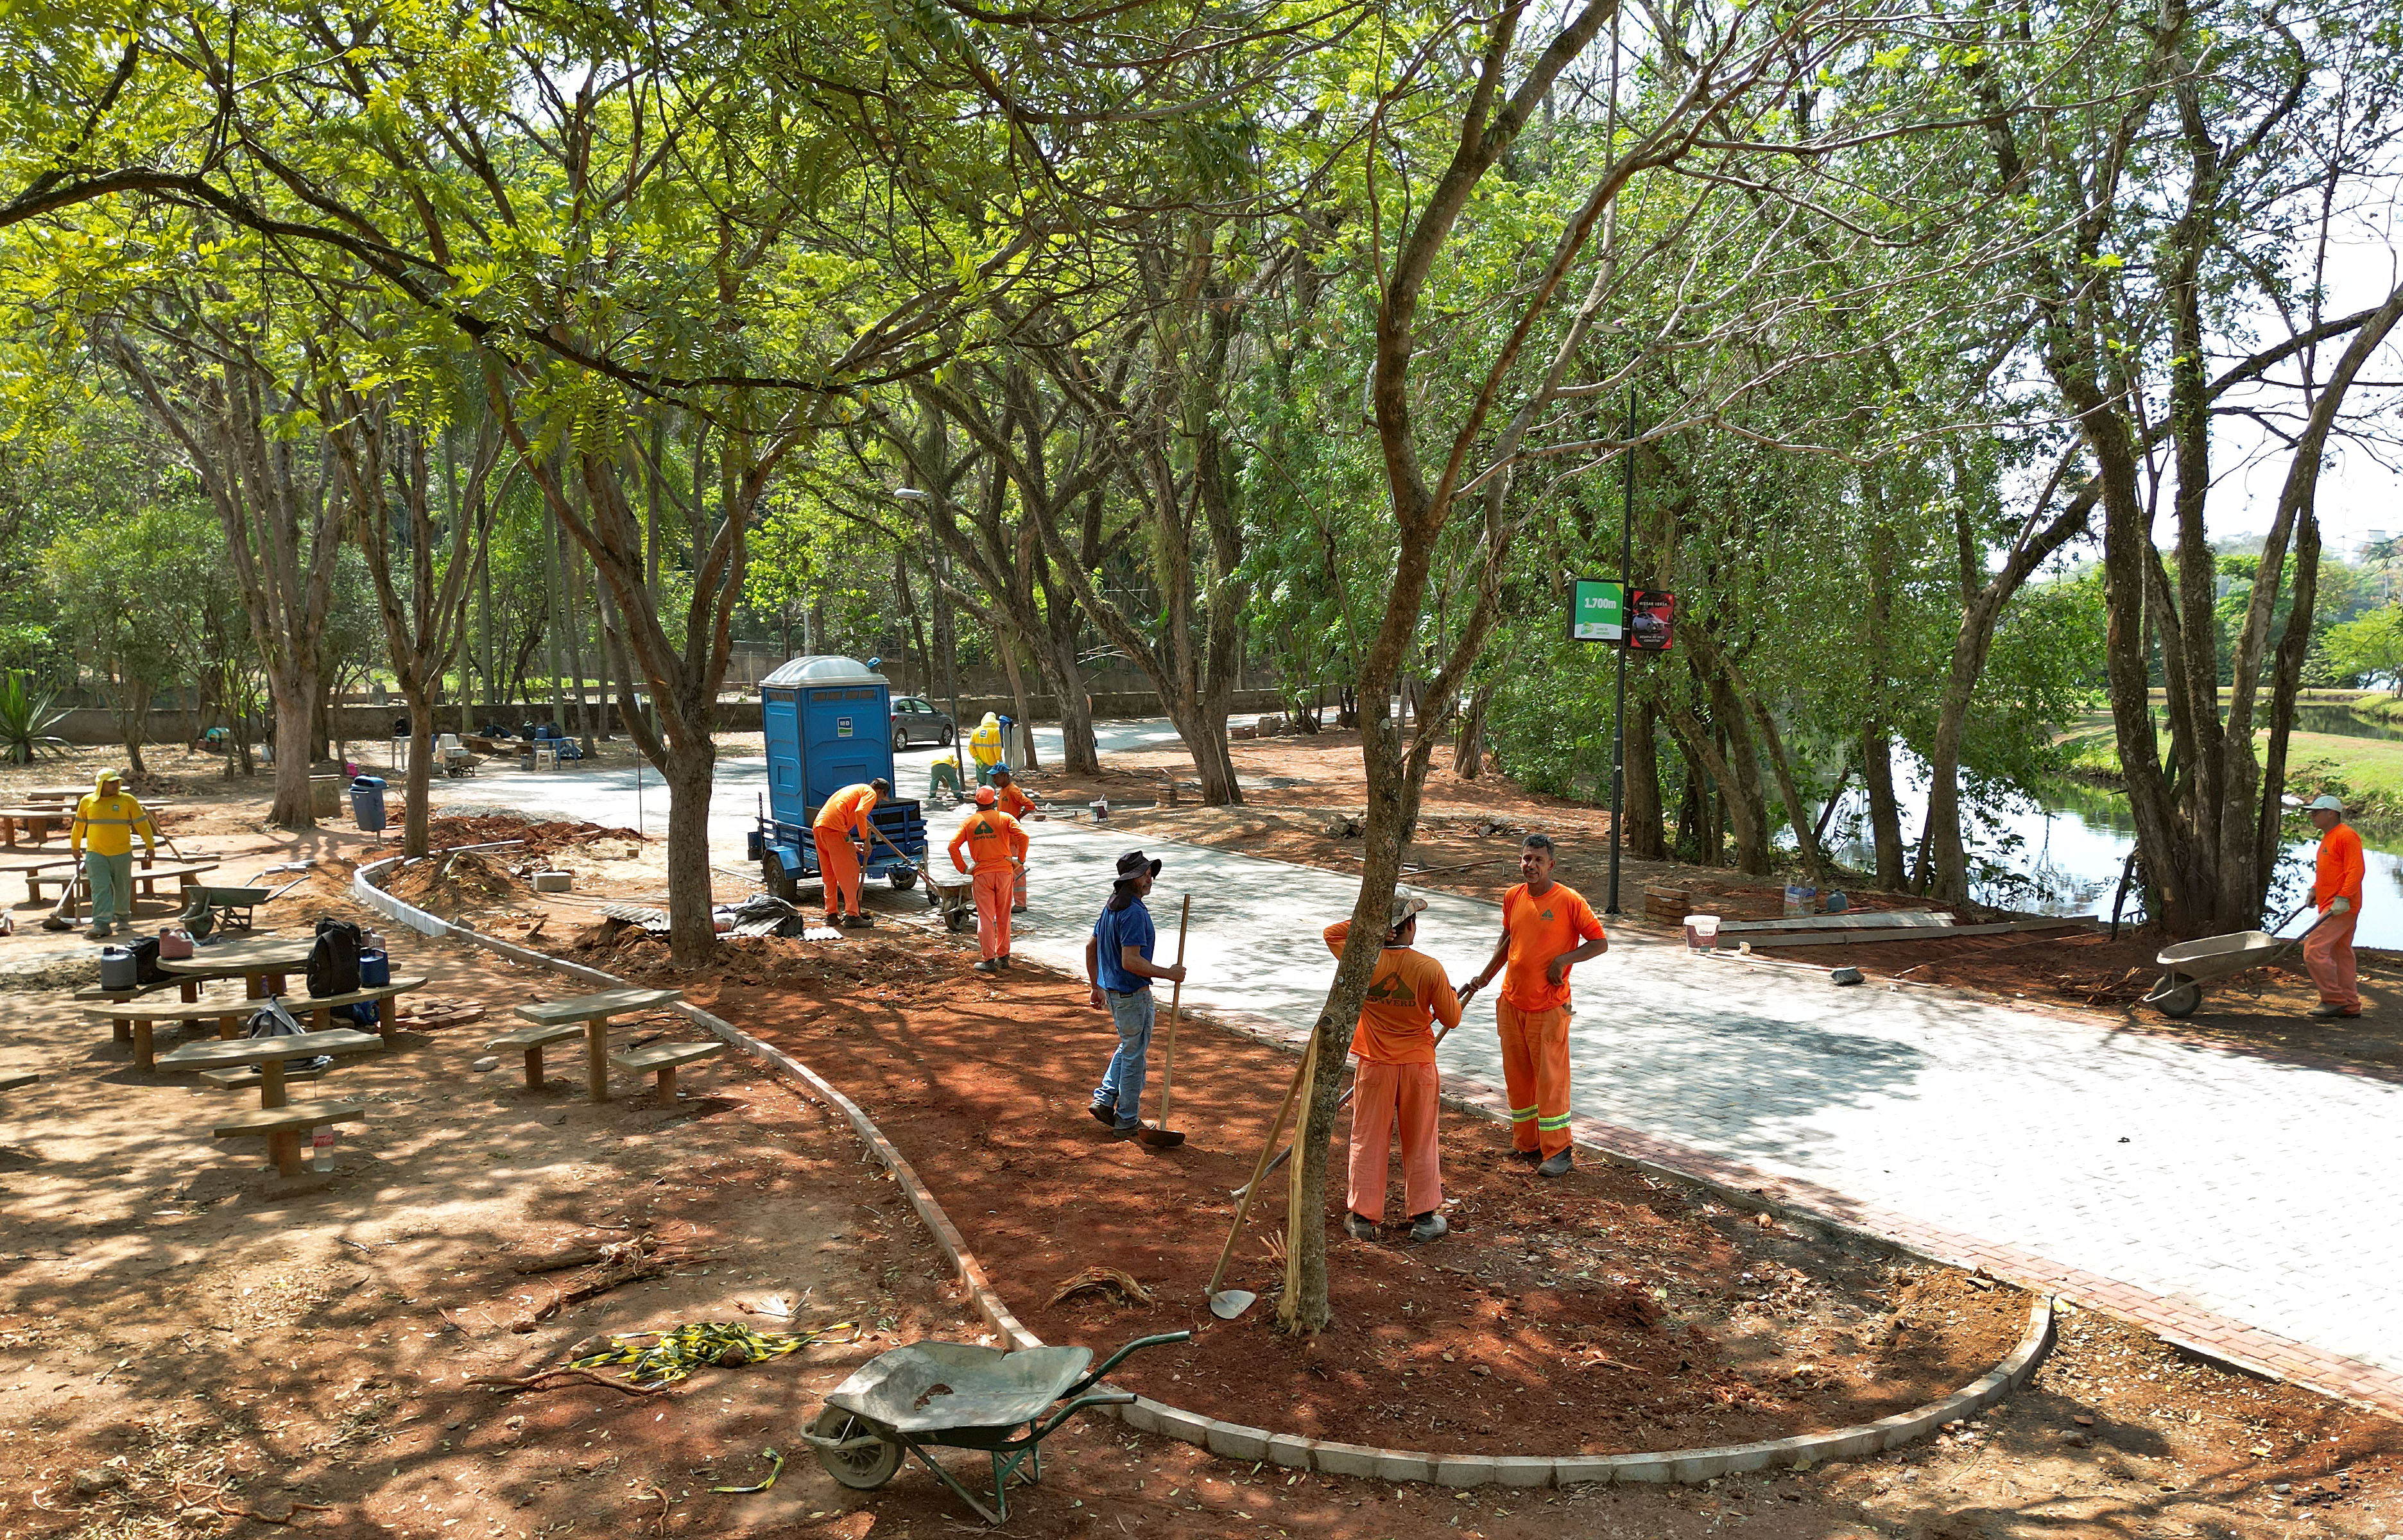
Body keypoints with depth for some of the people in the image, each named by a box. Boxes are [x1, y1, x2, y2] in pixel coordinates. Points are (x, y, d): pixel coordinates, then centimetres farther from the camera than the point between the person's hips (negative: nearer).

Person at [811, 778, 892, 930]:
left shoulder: (854, 790, 33)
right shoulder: (870, 793, 6)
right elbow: (860, 812, -14)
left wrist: (851, 844, 32)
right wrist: (865, 840, -10)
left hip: (818, 826, 9)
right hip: (834, 828, -9)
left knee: (829, 875, 16)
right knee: (849, 872, -3)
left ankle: (831, 915, 20)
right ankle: (853, 916, -4)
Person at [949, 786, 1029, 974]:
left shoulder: (968, 822, 4)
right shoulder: (1004, 818, 1)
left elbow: (953, 846, -5)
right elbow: (1023, 836, -12)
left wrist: (964, 868, 2)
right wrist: (1020, 859, -1)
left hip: (981, 874, 0)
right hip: (1004, 870, 1)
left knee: (985, 918, 2)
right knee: (1003, 916, 12)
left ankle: (989, 960, -1)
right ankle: (1003, 957, 19)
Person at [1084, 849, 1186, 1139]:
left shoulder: (1112, 906, 7)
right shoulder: (1134, 912, -23)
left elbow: (1091, 946, 16)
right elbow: (1131, 961, -29)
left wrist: (1097, 986, 23)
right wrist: (1168, 973, -20)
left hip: (1112, 991, 9)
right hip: (1132, 995, -9)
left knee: (1129, 1046, 27)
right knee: (1135, 1055, 6)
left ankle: (1104, 1099, 25)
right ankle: (1127, 1122, 17)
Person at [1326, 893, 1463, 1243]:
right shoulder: (1430, 969, -16)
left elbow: (1333, 933, 6)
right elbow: (1451, 1019, -6)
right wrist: (1450, 995, 13)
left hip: (1375, 1066, 1)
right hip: (1419, 1065, -1)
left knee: (1368, 1141, 11)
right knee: (1420, 1143, 13)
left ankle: (1362, 1217, 17)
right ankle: (1425, 1217, 21)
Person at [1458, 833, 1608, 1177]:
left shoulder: (1569, 900, -11)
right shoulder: (1513, 898, 5)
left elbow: (1600, 942, -7)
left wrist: (1563, 959, -17)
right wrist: (1484, 977, 15)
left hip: (1548, 1007, -6)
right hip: (1511, 1003, 6)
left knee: (1551, 1077, -2)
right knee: (1517, 1076, 12)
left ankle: (1557, 1151, 8)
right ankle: (1526, 1143, 25)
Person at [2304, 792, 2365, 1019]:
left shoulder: (2346, 836, -13)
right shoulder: (2328, 837, 19)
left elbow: (2355, 871, -20)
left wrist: (2343, 898, -25)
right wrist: (2315, 889, 17)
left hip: (2341, 908, -11)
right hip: (2330, 905, 11)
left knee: (2314, 949, -15)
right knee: (2340, 954, 13)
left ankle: (2334, 999, -7)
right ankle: (2350, 1005, 20)